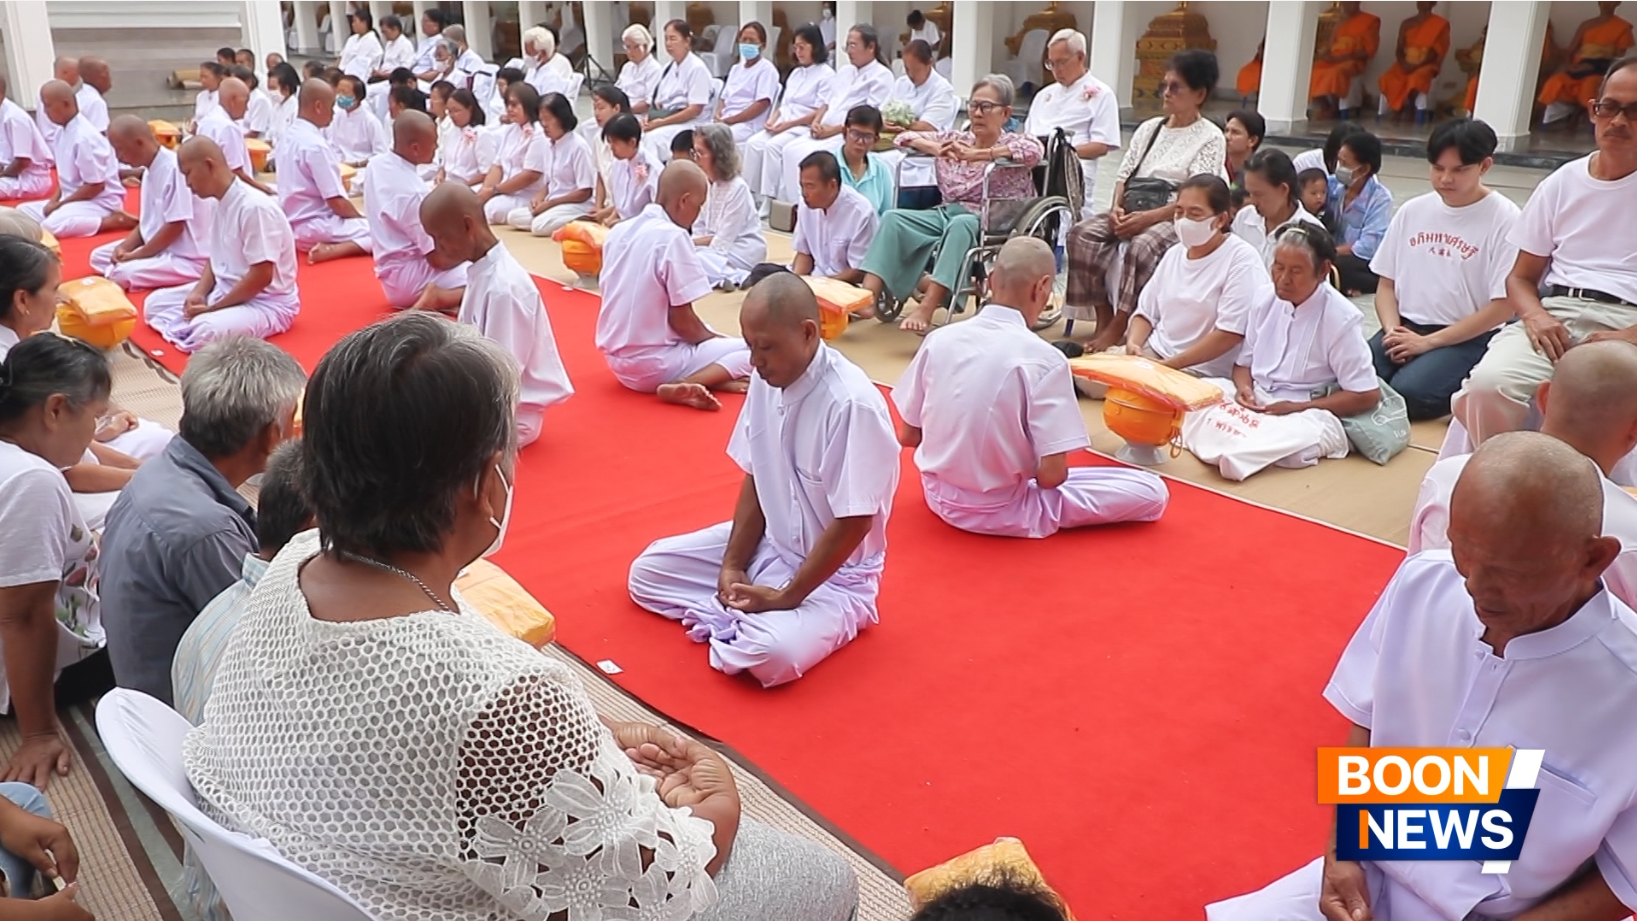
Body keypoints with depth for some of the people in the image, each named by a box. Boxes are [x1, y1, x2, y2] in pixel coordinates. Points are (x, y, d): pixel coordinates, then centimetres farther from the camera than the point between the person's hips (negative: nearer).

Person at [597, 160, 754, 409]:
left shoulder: (619, 231, 7)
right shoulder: (673, 237, -17)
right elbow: (682, 321, -16)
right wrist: (718, 339, 4)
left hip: (618, 359, 8)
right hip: (652, 365, -8)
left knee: (706, 336, 30)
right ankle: (681, 386, -19)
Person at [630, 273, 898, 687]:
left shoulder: (852, 404, -29)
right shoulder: (766, 380, -6)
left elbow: (854, 523, -25)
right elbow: (755, 478, 4)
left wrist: (787, 597, -21)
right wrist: (732, 563, -5)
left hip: (836, 572, -7)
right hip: (768, 543, 7)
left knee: (770, 653, -33)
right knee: (647, 571, 5)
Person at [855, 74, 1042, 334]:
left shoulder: (1013, 143, 5)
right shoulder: (955, 139, 18)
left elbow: (1035, 150, -19)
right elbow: (904, 138, 17)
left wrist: (976, 154, -24)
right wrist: (936, 149, -5)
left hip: (990, 225, -5)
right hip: (946, 214, 5)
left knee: (960, 224, -38)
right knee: (893, 218, -18)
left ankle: (925, 310, -46)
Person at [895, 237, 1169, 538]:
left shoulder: (939, 339, -8)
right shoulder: (1044, 359, -21)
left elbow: (907, 436, 1)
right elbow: (1051, 475, -22)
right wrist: (1038, 473, 1)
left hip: (938, 495, 5)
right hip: (1000, 512, -5)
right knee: (1152, 491, 0)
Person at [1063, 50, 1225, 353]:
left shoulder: (1211, 138, 1)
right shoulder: (1149, 128, 20)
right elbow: (1124, 173, 17)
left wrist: (1148, 218, -21)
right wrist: (1117, 208, -5)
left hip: (1174, 217, -6)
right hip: (1133, 211, 6)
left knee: (1141, 247, -37)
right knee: (1082, 234, -20)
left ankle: (1118, 327, -27)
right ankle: (1103, 318, -16)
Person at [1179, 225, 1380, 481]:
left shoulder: (1341, 318, -13)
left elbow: (1367, 395, -12)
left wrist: (1297, 408, -16)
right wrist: (1244, 388, -9)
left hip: (1306, 414, -6)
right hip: (1256, 401, 6)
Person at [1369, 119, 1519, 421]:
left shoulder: (1504, 218, -5)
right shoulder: (1412, 211, 10)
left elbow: (1503, 306, -9)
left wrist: (1428, 342, -13)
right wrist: (1393, 330, -7)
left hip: (1467, 338, -5)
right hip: (1406, 327, 5)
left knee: (1406, 392, -32)